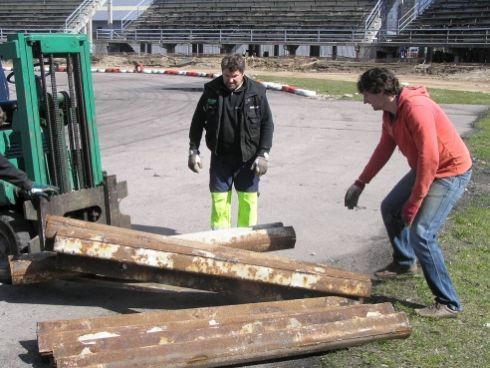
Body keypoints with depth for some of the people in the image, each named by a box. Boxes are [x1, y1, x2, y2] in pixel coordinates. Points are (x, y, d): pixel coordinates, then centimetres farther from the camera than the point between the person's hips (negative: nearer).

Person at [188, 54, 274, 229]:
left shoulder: (256, 92, -6)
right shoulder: (211, 91, -4)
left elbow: (267, 124, -1)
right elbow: (197, 121, 5)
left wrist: (263, 154, -8)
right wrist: (193, 150, 1)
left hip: (248, 157, -1)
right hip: (220, 157, 1)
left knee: (248, 200, 6)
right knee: (219, 199, 5)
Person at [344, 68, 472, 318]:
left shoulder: (416, 109, -29)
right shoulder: (390, 113, 0)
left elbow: (429, 160, -30)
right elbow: (384, 150, 13)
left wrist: (413, 205, -24)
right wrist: (360, 184, 12)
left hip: (451, 172, -10)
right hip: (423, 169, 10)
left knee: (420, 233, -18)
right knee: (389, 209, 18)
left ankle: (448, 303, -6)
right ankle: (404, 262, 41)